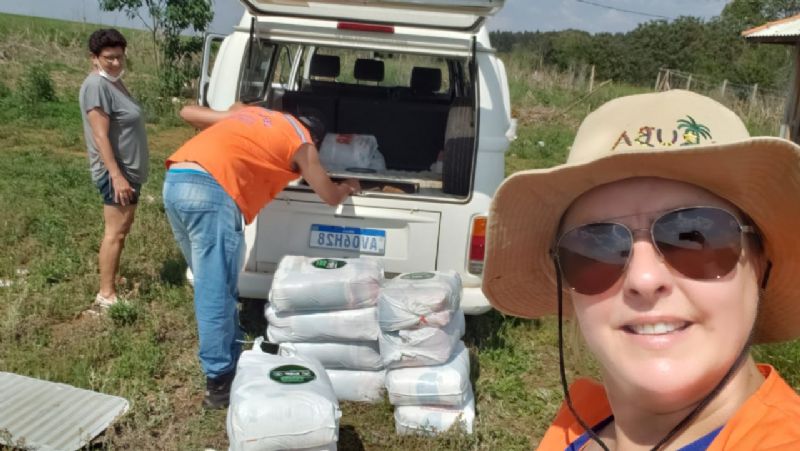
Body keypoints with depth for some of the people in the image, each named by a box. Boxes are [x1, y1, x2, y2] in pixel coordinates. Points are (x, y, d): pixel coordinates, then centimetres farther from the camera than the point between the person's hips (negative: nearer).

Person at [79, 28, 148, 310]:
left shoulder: (114, 82, 14)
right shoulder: (97, 85, -17)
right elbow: (100, 136, -23)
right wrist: (116, 175, -27)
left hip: (130, 170, 10)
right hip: (116, 172, -10)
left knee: (120, 231, 16)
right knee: (115, 232, -7)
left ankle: (112, 283, 26)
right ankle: (106, 295, -2)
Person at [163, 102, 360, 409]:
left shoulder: (251, 113, 31)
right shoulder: (301, 141, 14)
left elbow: (188, 112, 34)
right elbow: (330, 197, 21)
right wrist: (347, 188, 44)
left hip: (175, 181, 8)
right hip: (210, 189, -8)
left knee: (209, 285, 17)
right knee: (216, 293, -3)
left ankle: (229, 359, 29)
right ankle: (220, 381, 3)